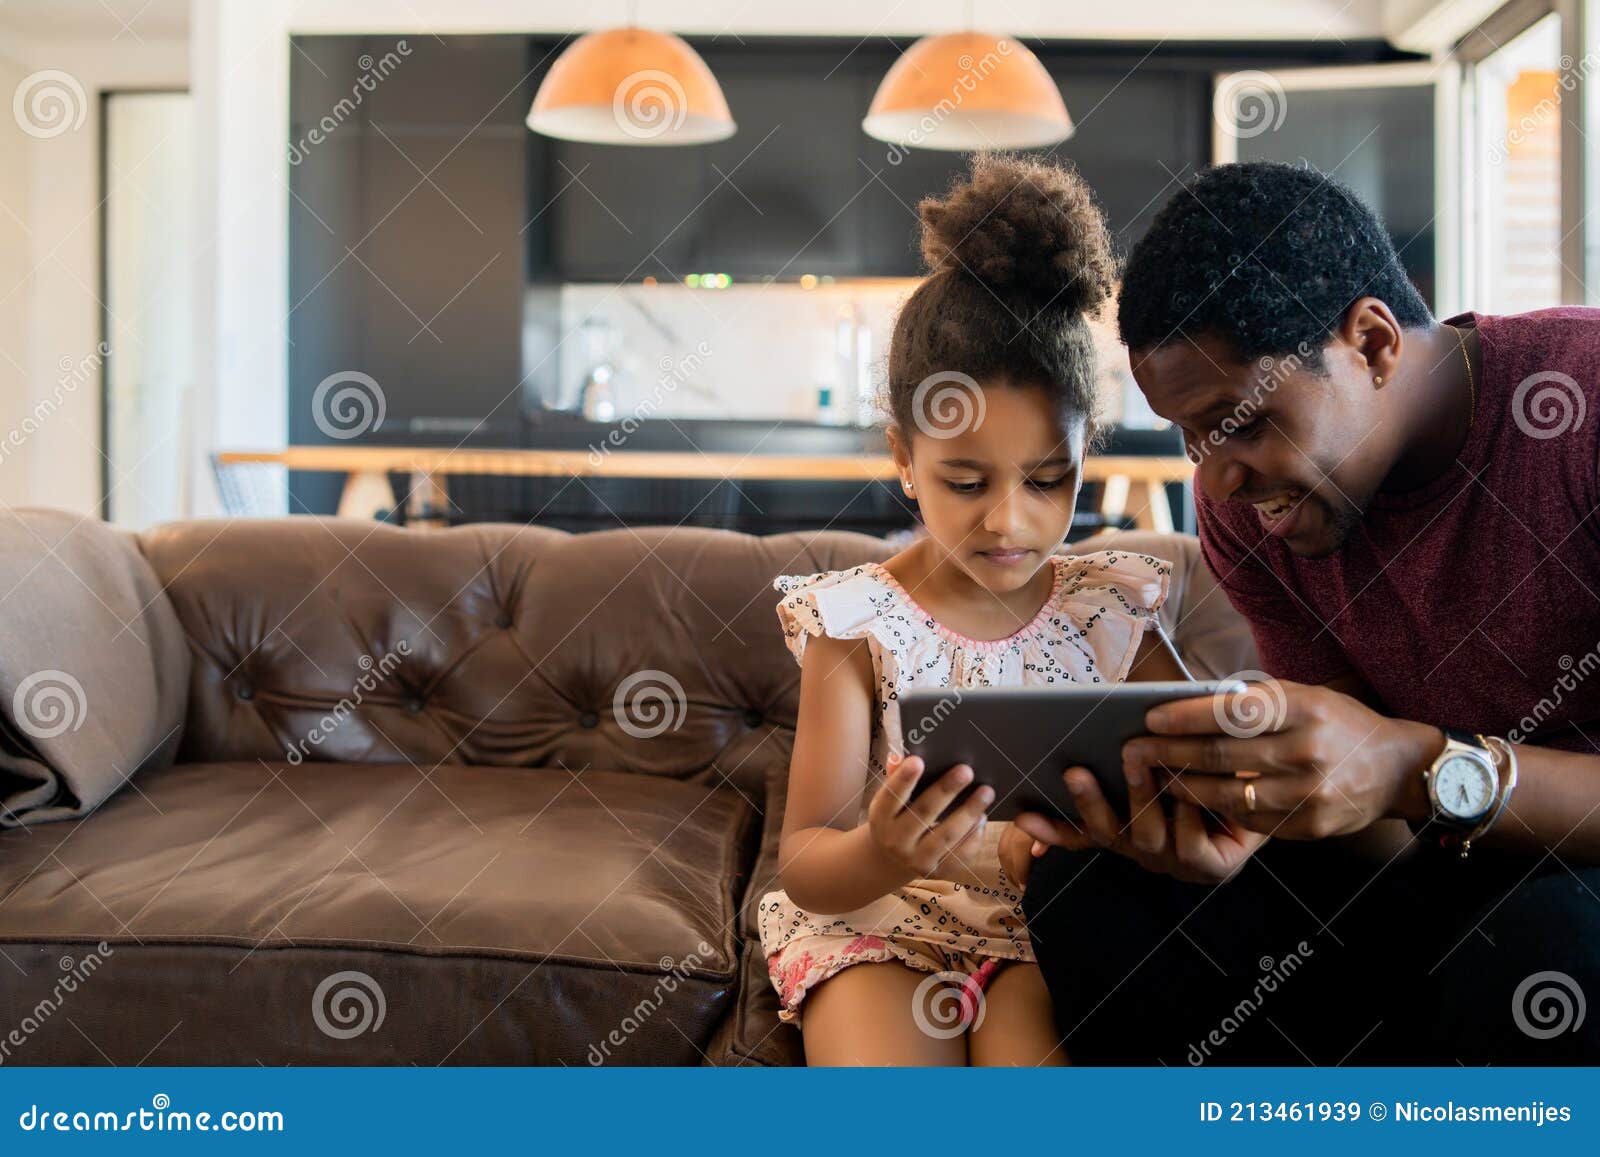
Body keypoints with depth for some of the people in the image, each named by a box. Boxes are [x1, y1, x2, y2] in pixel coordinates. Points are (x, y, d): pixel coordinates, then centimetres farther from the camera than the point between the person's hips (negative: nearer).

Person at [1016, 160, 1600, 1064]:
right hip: (1451, 883, 4)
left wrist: (1424, 771, -38)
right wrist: (1257, 814, -26)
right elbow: (1382, 828, -3)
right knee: (1088, 897, -13)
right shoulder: (1242, 508, -4)